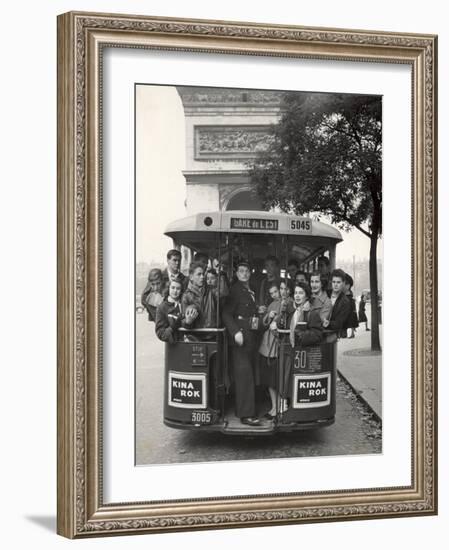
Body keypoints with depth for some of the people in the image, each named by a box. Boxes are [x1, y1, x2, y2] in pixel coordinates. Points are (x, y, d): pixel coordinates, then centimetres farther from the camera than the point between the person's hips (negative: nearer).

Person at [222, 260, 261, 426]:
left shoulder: (251, 291, 18)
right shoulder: (235, 290, -6)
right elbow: (226, 314, -13)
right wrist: (236, 332, -20)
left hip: (252, 337, 8)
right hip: (241, 337, -8)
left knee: (249, 374, 10)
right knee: (244, 374, -10)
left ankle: (242, 409, 17)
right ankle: (246, 414, -11)